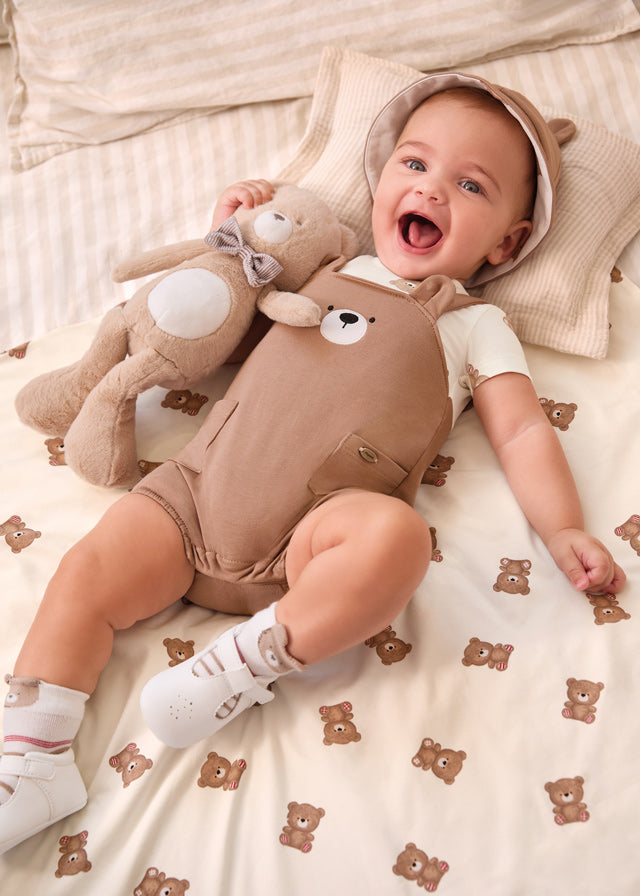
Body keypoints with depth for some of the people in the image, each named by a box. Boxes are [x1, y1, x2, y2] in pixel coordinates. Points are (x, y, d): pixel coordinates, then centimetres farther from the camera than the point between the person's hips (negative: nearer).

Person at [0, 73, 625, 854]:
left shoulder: (475, 328, 15)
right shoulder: (325, 272, 24)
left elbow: (522, 432, 8)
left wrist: (561, 529, -7)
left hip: (311, 533, -3)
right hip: (199, 485, 4)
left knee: (396, 534, -34)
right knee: (87, 572, -9)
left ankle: (256, 656, -22)